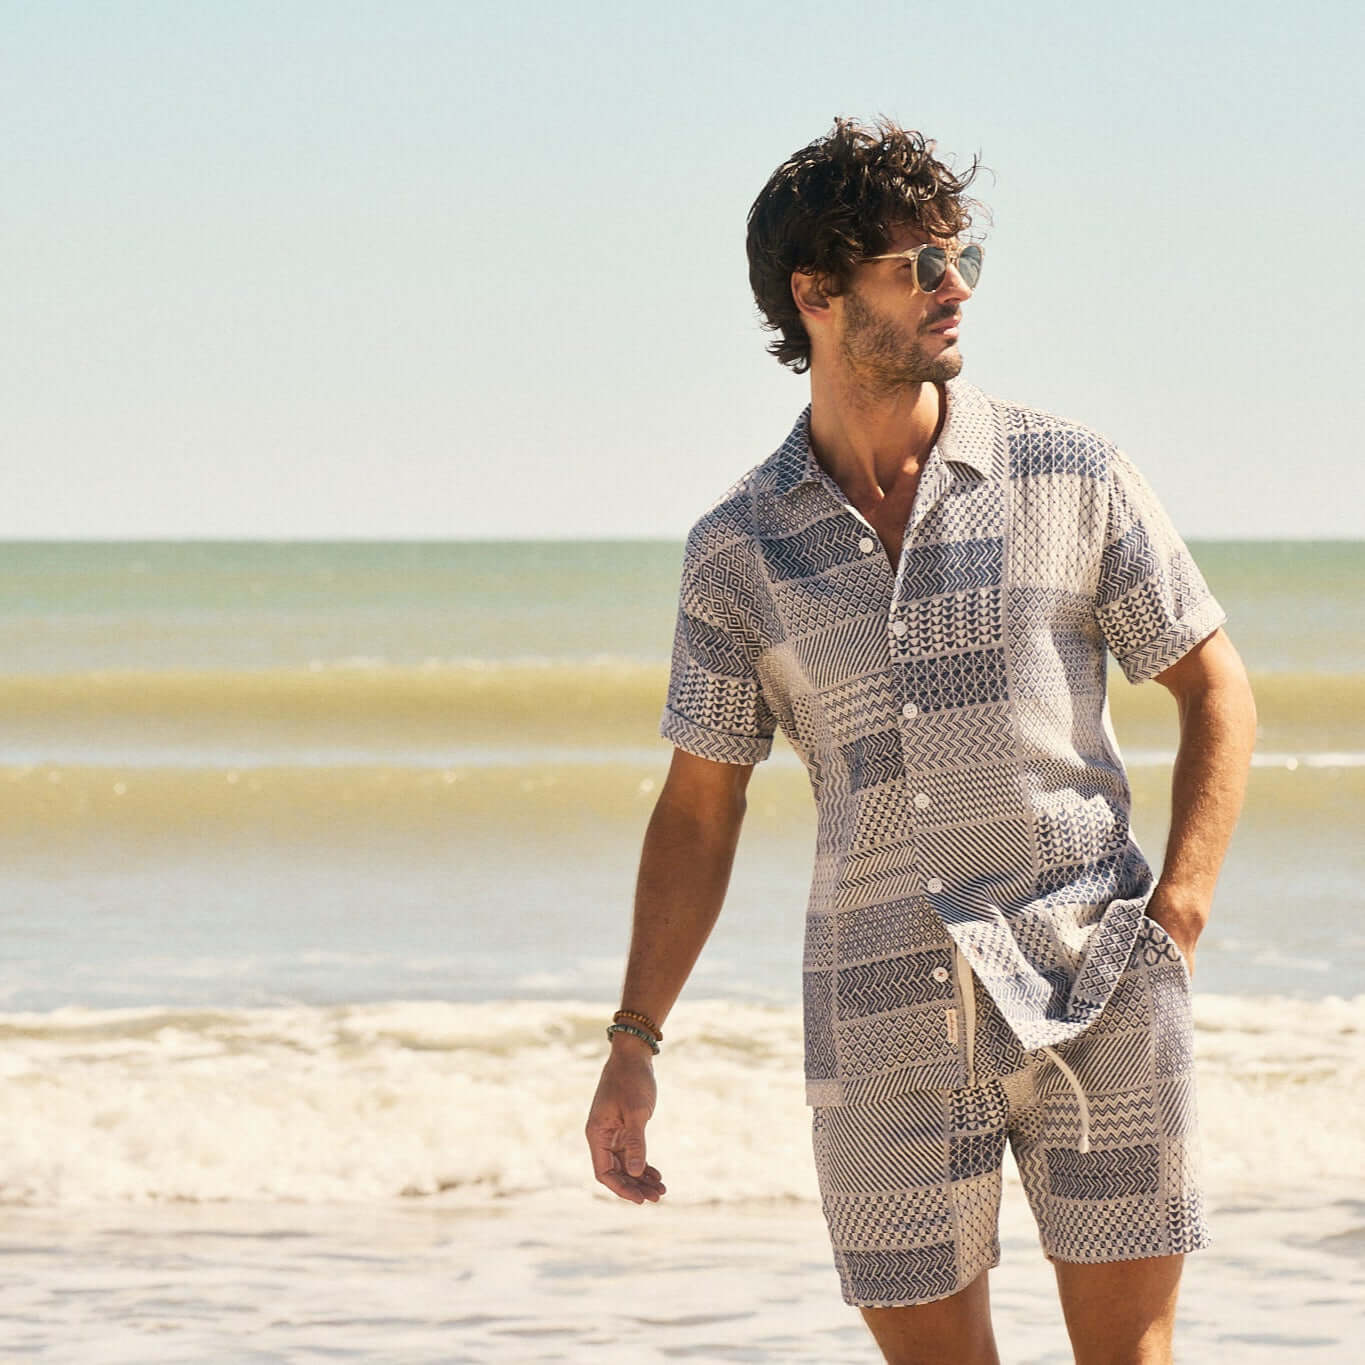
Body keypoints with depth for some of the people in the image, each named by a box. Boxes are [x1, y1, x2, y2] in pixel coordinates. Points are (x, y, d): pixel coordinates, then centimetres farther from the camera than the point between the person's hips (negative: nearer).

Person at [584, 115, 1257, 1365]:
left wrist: (1179, 922, -6)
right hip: (887, 1016, 1)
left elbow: (1217, 692, 6)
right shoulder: (739, 549, 4)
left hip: (1099, 992, -1)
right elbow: (699, 810, 9)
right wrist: (633, 1046, 4)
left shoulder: (1073, 478, 1)